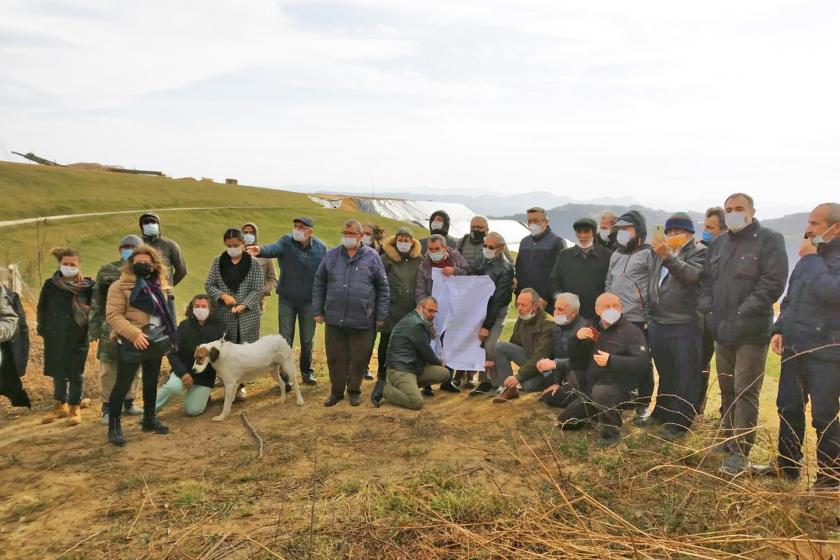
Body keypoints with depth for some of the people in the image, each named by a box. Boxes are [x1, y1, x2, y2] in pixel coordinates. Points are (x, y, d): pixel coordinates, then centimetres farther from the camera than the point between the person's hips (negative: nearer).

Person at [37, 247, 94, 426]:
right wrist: (43, 330, 3)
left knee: (76, 373, 4)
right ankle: (60, 405, 29)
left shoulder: (87, 286, -6)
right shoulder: (50, 285, 0)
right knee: (58, 373, 13)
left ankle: (75, 407, 17)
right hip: (54, 337, 3)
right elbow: (42, 309, 8)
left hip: (78, 338, -3)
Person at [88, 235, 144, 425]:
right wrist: (93, 329, -2)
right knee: (108, 368, 1)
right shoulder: (107, 271, 0)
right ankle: (108, 408, 13)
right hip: (111, 329, -2)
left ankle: (128, 402, 28)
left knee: (134, 367, 11)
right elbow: (96, 302, 1)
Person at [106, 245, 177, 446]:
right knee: (123, 384, -2)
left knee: (151, 382, 17)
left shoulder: (160, 285, 9)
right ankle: (114, 426, 8)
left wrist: (167, 336, 13)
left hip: (156, 342, 7)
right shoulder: (120, 286, -10)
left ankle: (149, 419, 30)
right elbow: (113, 315, -17)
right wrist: (134, 333, -26)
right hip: (132, 343, -6)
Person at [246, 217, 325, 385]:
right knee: (285, 340, 5)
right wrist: (261, 250, -58)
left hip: (309, 301, 1)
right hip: (287, 300, -1)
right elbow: (273, 248, -34)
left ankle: (306, 371, 31)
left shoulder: (320, 247, -5)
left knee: (307, 341, 13)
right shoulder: (286, 242, -12)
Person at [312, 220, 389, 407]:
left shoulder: (372, 257, 1)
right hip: (334, 319, 2)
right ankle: (336, 391, 26)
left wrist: (381, 316, 1)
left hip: (362, 321, -2)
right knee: (335, 357, 9)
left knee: (359, 359, 8)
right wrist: (318, 311, 7)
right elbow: (319, 284, 11)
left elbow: (383, 288, 3)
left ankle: (354, 390, 26)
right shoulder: (331, 255, 6)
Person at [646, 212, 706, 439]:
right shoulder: (661, 253, 17)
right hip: (658, 324, 7)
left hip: (685, 326, -6)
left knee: (685, 377, 0)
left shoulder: (698, 252, -3)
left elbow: (692, 274, -23)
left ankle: (679, 423, 9)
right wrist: (651, 314, 18)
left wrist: (668, 256, -35)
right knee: (665, 375, 18)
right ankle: (662, 413, 32)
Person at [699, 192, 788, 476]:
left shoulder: (769, 240, -6)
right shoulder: (719, 243, 15)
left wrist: (743, 313, -20)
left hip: (752, 331, -7)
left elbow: (774, 282, -15)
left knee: (745, 392, -5)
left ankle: (740, 453, 1)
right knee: (727, 390, 16)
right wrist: (708, 308, 2)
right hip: (722, 330, 7)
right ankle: (728, 441, 30)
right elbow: (707, 280, 19)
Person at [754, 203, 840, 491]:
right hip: (794, 347, 7)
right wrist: (780, 329, 8)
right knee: (788, 408, 13)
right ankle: (787, 465, 27)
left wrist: (811, 259, -16)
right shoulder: (813, 256, 14)